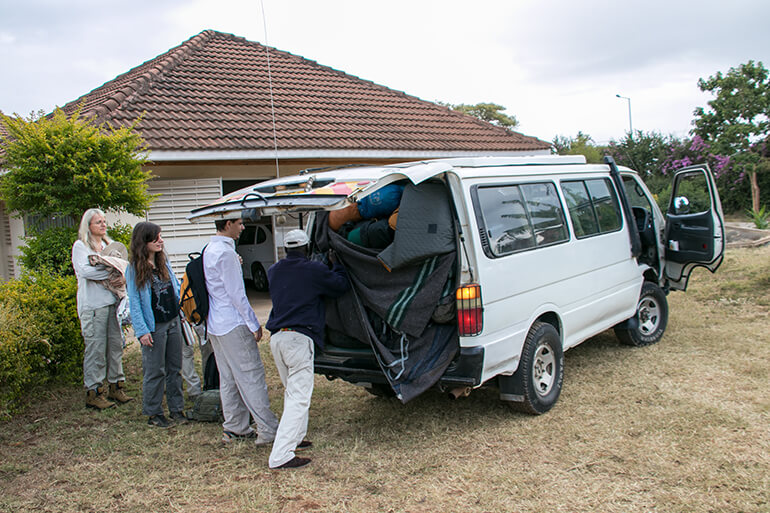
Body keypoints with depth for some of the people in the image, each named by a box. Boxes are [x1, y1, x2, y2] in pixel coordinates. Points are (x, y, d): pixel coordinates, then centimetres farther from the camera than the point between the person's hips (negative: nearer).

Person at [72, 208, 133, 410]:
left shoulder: (109, 245, 20)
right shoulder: (80, 246, 0)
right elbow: (84, 270, -15)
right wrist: (110, 272, -11)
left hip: (113, 301, 6)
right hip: (93, 304, -6)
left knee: (115, 344, 8)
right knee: (95, 347, -5)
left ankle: (116, 386, 17)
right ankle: (93, 392, 2)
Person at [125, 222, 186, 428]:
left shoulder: (164, 262, 8)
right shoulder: (134, 269, -10)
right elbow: (134, 303, -11)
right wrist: (142, 331, -15)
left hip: (173, 322, 6)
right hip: (154, 326, -6)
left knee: (175, 368, 11)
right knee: (155, 372, 2)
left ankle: (176, 409, 22)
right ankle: (153, 413, 16)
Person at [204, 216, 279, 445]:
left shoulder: (209, 250, 13)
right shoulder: (225, 253, -18)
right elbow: (236, 293, -18)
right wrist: (254, 324, -14)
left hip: (215, 325, 10)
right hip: (234, 325, -10)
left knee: (229, 378, 14)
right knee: (252, 375, -6)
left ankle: (234, 428, 21)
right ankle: (268, 430, -2)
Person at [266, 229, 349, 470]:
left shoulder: (274, 271, 14)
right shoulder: (313, 270, -5)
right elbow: (341, 285, 5)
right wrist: (336, 263, 22)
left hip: (277, 338, 8)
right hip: (299, 338, -8)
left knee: (292, 391, 23)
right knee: (299, 397, -8)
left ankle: (294, 438, 32)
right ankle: (281, 455, -13)